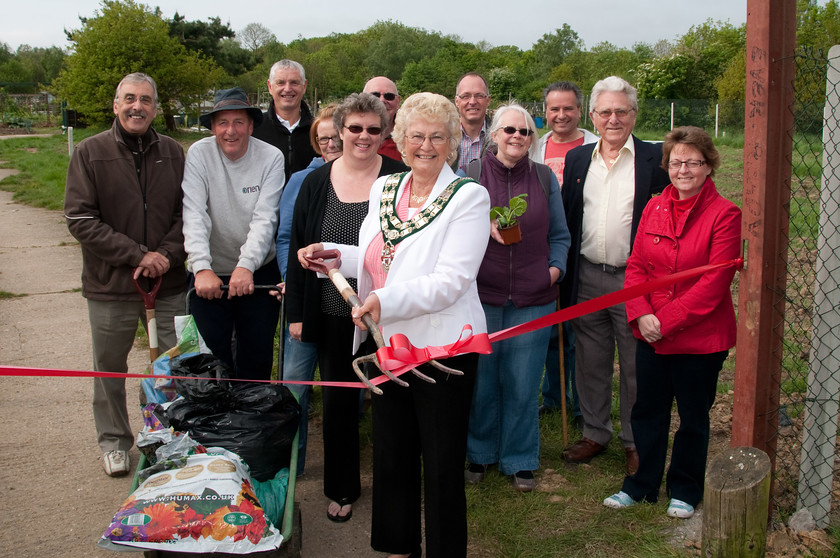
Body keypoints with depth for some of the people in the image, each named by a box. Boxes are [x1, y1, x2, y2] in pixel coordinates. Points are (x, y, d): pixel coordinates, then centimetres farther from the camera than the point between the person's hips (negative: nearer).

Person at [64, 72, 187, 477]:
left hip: (168, 282, 2)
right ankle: (114, 442, 32)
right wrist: (138, 255, -15)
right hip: (111, 283, -1)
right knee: (110, 367, 12)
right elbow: (80, 219, -9)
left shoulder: (173, 153, 4)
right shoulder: (90, 153, -4)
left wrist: (167, 254, -13)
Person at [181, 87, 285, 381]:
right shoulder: (199, 153, -6)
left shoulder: (271, 157, -6)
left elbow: (265, 218, -14)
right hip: (209, 274, 0)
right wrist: (201, 268, -27)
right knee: (212, 356, 3)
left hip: (259, 272, 1)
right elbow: (194, 214, -14)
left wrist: (246, 266, -28)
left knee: (257, 356, 8)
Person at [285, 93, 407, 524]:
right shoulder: (316, 183, 2)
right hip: (334, 313, 3)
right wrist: (296, 311, 2)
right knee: (338, 400, 13)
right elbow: (298, 247, 5)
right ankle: (342, 488, 31)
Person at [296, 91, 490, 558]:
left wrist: (387, 301, -29)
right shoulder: (384, 189, 9)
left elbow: (451, 281, -19)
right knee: (391, 455, 19)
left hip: (442, 345, -6)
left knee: (441, 465, 6)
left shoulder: (469, 196, -10)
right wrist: (334, 256, 0)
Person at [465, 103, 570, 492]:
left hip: (532, 300, 1)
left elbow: (559, 235, 15)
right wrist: (486, 227, -13)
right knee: (481, 380, 8)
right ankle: (479, 453, 28)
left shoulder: (545, 178, 10)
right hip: (481, 295, -1)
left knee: (522, 385, 5)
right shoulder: (471, 174, 2)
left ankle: (520, 461, 23)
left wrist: (556, 267, -1)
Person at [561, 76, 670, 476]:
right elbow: (566, 220, 10)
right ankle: (595, 433, 30)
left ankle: (635, 440, 25)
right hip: (586, 280, 4)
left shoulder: (655, 158, -4)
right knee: (590, 363, 14)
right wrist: (562, 273, 5)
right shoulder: (577, 159, 8)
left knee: (636, 366, 9)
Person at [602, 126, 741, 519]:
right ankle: (642, 485, 34)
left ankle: (684, 490, 33)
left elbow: (714, 282, -16)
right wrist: (641, 314, -12)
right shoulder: (654, 208, 4)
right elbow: (636, 266, 4)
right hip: (651, 335, 4)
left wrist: (666, 320, -18)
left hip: (700, 337, -4)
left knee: (693, 417, 13)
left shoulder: (724, 214, -11)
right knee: (647, 412, 15)